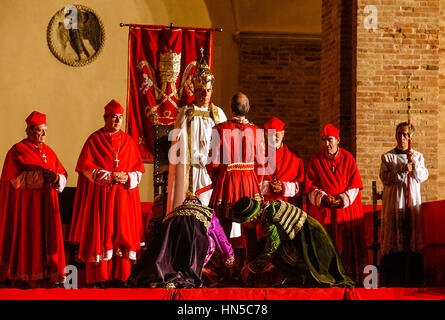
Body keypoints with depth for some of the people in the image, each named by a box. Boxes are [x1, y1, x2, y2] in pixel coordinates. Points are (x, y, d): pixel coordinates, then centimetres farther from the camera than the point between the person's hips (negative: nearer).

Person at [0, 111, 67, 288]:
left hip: (46, 204, 6)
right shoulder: (18, 151, -2)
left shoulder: (48, 151, 16)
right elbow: (15, 178, -13)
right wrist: (41, 176, -17)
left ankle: (46, 276, 5)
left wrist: (56, 178, -10)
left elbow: (63, 176, 14)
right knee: (26, 239, -6)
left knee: (46, 238, 2)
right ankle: (23, 278, -1)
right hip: (26, 205, -6)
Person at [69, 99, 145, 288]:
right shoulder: (94, 140, 3)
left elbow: (139, 169, 11)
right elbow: (87, 168, -5)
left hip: (123, 195, 3)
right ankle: (97, 278, -1)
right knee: (100, 234, -5)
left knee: (122, 234, -1)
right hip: (100, 196, -3)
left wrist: (127, 177, -9)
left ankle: (119, 276, 3)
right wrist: (109, 177, -15)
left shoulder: (128, 141, 12)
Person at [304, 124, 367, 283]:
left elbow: (354, 185, 2)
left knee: (347, 244, -2)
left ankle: (350, 277, 2)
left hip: (346, 208, 0)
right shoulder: (316, 160, 5)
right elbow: (310, 186, 1)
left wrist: (341, 200, -11)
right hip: (323, 210, 0)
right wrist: (323, 198, -14)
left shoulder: (347, 158, 5)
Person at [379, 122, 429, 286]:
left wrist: (414, 163, -15)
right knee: (394, 237, -5)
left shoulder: (418, 156, 13)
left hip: (413, 202, 1)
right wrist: (403, 170, -14)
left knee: (414, 235, -4)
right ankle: (392, 281, -4)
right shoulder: (387, 157, 8)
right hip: (393, 203, -1)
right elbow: (385, 177, -5)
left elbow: (423, 177, 0)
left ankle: (414, 278, -2)